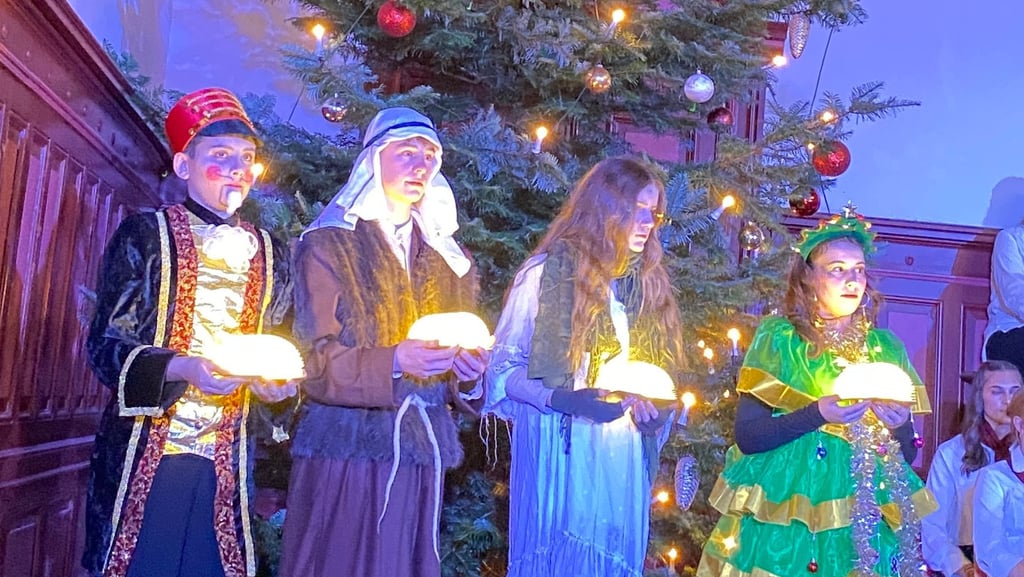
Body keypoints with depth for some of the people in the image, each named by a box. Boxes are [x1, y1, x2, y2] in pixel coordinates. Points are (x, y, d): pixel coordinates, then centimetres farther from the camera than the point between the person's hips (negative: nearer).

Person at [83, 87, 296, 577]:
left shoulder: (267, 253, 10)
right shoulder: (146, 234, -1)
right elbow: (105, 345, -6)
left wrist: (275, 379, -5)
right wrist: (183, 368, -23)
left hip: (225, 462, 4)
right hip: (145, 457, -3)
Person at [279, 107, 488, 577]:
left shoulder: (448, 257, 15)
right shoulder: (328, 245, -1)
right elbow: (315, 358, -10)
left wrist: (467, 371, -7)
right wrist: (393, 362, -25)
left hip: (422, 448, 4)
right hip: (347, 444, -4)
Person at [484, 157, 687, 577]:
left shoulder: (649, 283, 11)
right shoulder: (546, 273, -7)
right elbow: (503, 367, -7)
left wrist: (653, 408, -2)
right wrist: (561, 399, -22)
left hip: (623, 456, 5)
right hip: (559, 450, -5)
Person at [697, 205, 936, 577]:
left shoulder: (886, 347, 7)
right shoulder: (778, 338, -4)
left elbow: (908, 453, 8)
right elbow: (747, 435, -11)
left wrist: (898, 426, -13)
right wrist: (817, 414, -22)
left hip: (867, 515, 4)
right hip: (785, 513, -3)